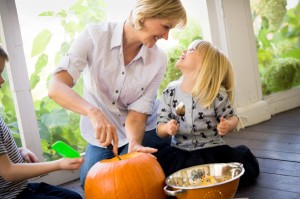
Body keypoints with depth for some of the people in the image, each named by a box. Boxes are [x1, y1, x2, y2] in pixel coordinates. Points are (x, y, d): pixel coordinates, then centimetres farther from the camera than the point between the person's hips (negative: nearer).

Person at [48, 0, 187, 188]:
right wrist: (93, 112, -50)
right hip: (101, 134, 0)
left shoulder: (158, 59, -18)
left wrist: (134, 144, -39)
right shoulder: (95, 36, -24)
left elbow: (137, 113, -18)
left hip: (143, 132, 1)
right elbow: (56, 87, -33)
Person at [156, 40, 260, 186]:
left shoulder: (217, 93, -9)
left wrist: (228, 125, -19)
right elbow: (160, 130, 3)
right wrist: (167, 128, -20)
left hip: (212, 150, -2)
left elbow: (232, 118, 4)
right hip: (180, 152, 2)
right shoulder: (170, 92, -1)